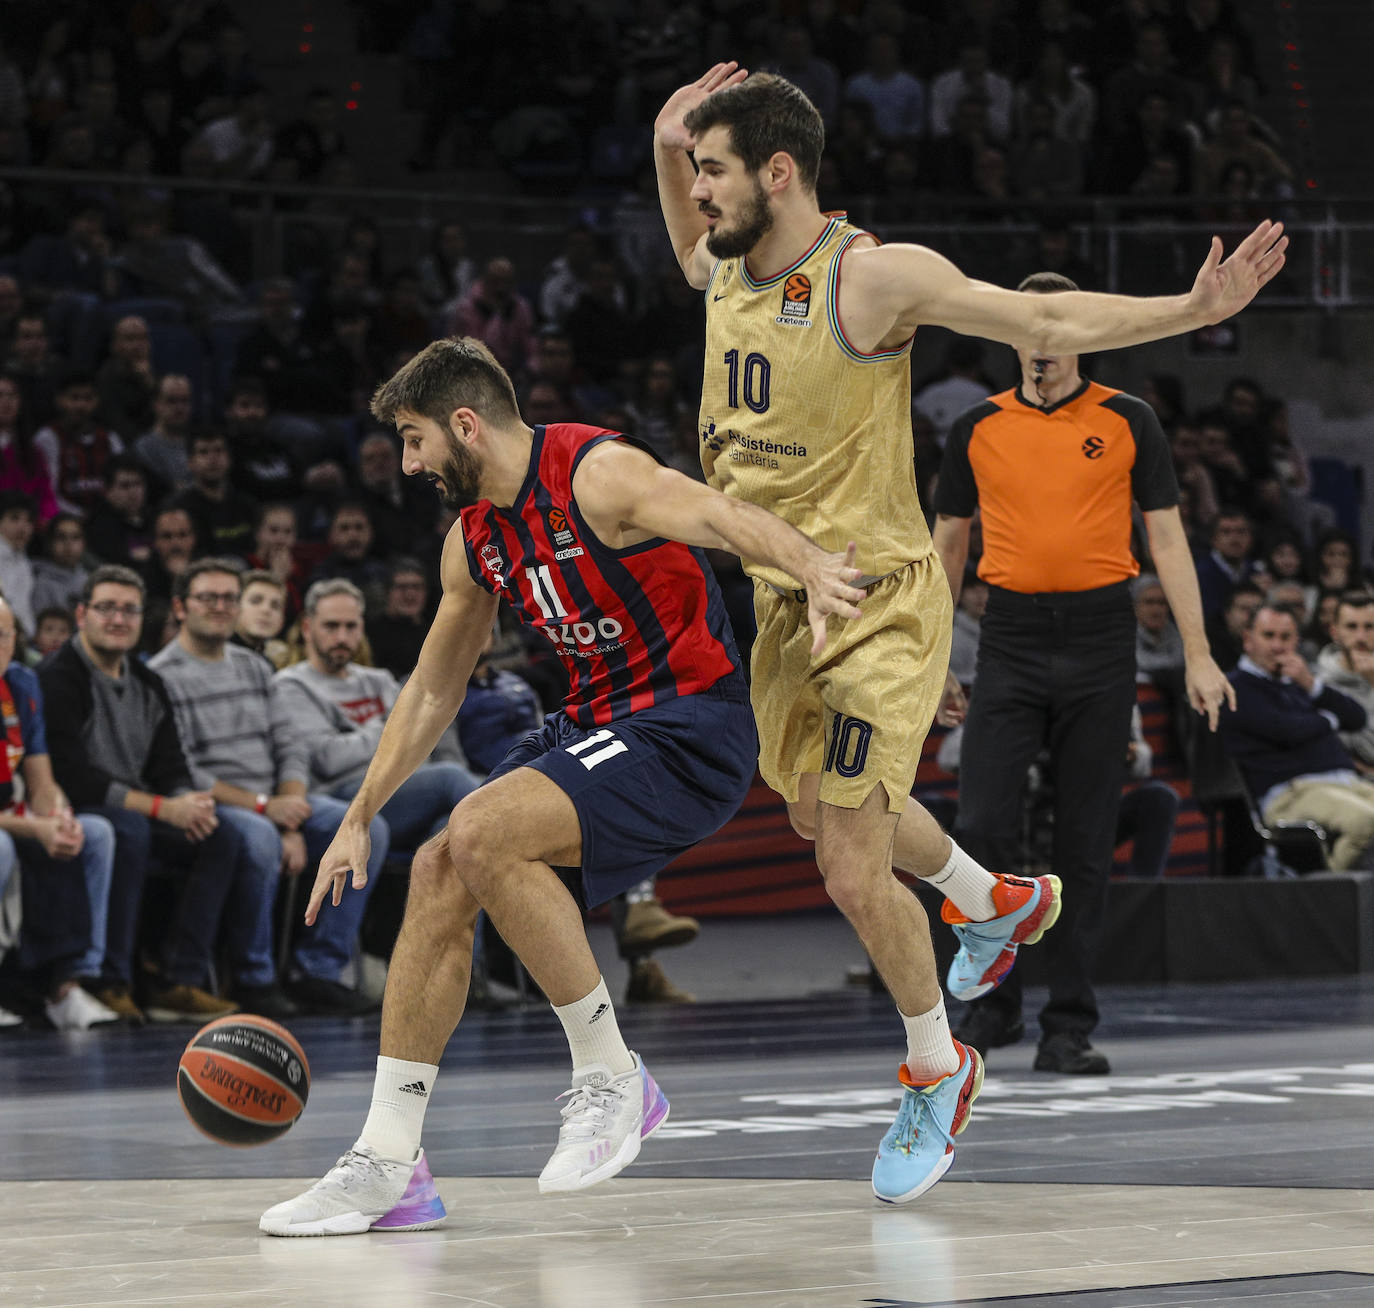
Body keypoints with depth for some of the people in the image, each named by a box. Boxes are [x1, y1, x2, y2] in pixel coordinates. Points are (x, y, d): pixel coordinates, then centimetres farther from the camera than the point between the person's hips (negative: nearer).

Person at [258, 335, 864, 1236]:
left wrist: (811, 568, -53)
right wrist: (359, 819, 21)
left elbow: (725, 518, -32)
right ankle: (389, 1163, 1)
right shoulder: (475, 538, 10)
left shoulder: (597, 474, -15)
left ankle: (610, 1077, -11)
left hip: (687, 732, -9)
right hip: (597, 725, 9)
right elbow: (432, 693, 21)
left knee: (481, 834, -25)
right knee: (438, 870, -4)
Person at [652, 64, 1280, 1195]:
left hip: (878, 605, -8)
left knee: (853, 873, -8)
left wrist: (1196, 308, -21)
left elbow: (1048, 322, -13)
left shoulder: (874, 276, -19)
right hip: (785, 601, 8)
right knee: (818, 810, 25)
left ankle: (938, 1071, 16)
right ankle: (999, 902, 50)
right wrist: (666, 152, 11)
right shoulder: (730, 271, 2)